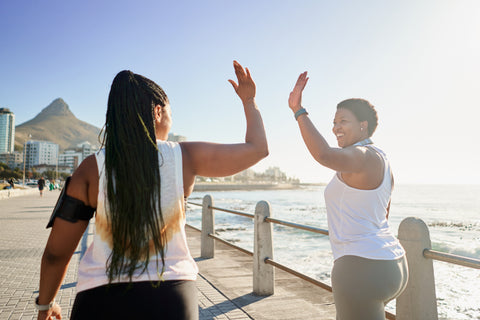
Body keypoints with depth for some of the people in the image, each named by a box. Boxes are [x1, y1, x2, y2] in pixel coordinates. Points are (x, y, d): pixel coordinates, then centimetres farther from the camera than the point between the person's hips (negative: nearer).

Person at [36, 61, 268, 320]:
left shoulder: (92, 168, -8)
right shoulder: (185, 156, -8)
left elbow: (56, 253, -2)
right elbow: (258, 149, 2)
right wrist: (249, 101, 17)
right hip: (172, 299, 0)